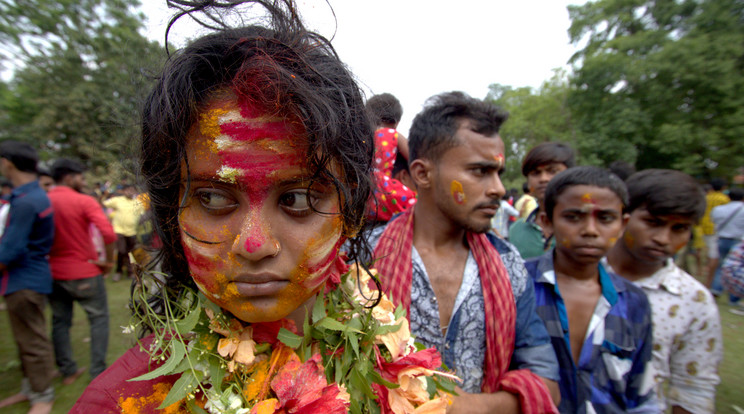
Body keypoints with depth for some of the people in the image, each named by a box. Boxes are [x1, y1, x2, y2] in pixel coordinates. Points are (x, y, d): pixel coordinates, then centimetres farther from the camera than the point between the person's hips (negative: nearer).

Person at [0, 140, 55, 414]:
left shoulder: (26, 202, -23)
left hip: (25, 281, -10)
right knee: (26, 339, 21)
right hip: (27, 278, 10)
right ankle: (30, 388, 36)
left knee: (33, 341, 4)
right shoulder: (36, 195, 9)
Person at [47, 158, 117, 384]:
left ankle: (67, 371, 25)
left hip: (54, 273, 5)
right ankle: (98, 372, 11)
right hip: (85, 273, -5)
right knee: (99, 319, 9)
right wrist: (109, 261, -12)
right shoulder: (84, 201, -14)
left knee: (60, 321, 17)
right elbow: (108, 233, -25)